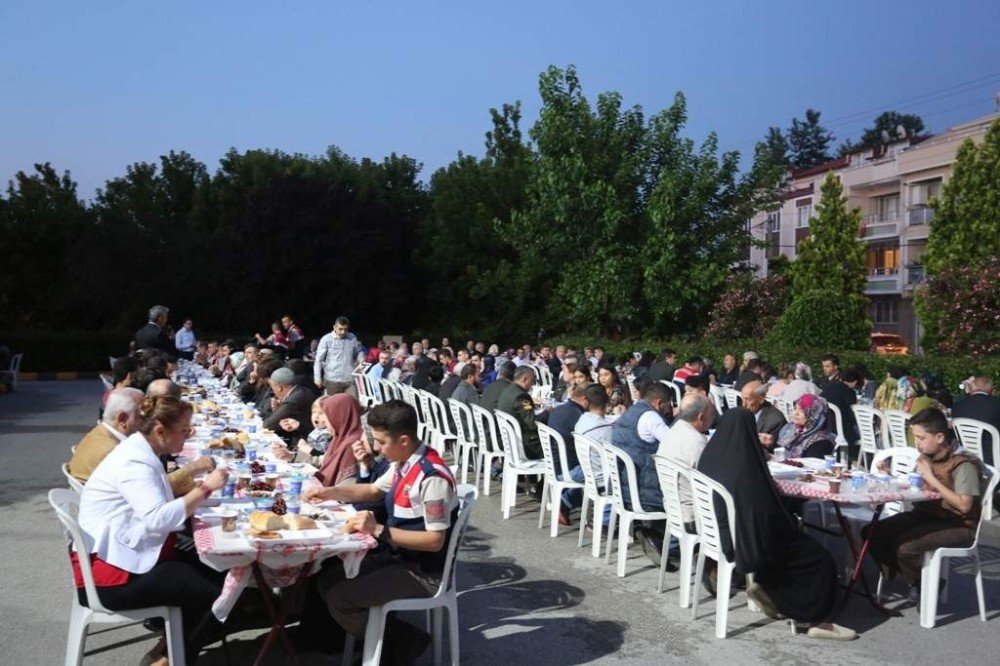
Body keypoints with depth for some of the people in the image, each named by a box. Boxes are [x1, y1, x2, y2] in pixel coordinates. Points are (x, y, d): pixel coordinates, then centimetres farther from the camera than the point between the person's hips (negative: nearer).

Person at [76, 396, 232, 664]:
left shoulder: (141, 453, 10)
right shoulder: (134, 462, -21)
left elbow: (163, 505, 12)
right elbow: (158, 519, -33)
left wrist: (198, 492, -1)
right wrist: (204, 488, -28)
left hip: (134, 557, 10)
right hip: (111, 572, -10)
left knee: (218, 573, 5)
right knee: (218, 592, -14)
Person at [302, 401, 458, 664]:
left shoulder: (431, 477, -28)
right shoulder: (403, 463, 0)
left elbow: (435, 540, -25)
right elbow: (374, 490, 20)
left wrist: (379, 531, -26)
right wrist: (330, 492, 7)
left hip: (423, 572, -9)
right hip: (398, 555, 9)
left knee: (339, 598, -14)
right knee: (327, 579, 9)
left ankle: (405, 644, 3)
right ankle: (386, 639, 14)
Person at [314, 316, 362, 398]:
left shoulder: (353, 338, 5)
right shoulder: (326, 339, -4)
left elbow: (358, 353, 22)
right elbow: (318, 360, -1)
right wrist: (318, 379, -3)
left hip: (350, 380, 2)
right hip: (332, 380, -2)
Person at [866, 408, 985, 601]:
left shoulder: (964, 465, -17)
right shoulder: (926, 457, 3)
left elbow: (964, 506, -23)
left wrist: (931, 478, -21)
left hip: (958, 526, -8)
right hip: (925, 515, 8)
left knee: (904, 547, -29)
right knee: (871, 534, -5)